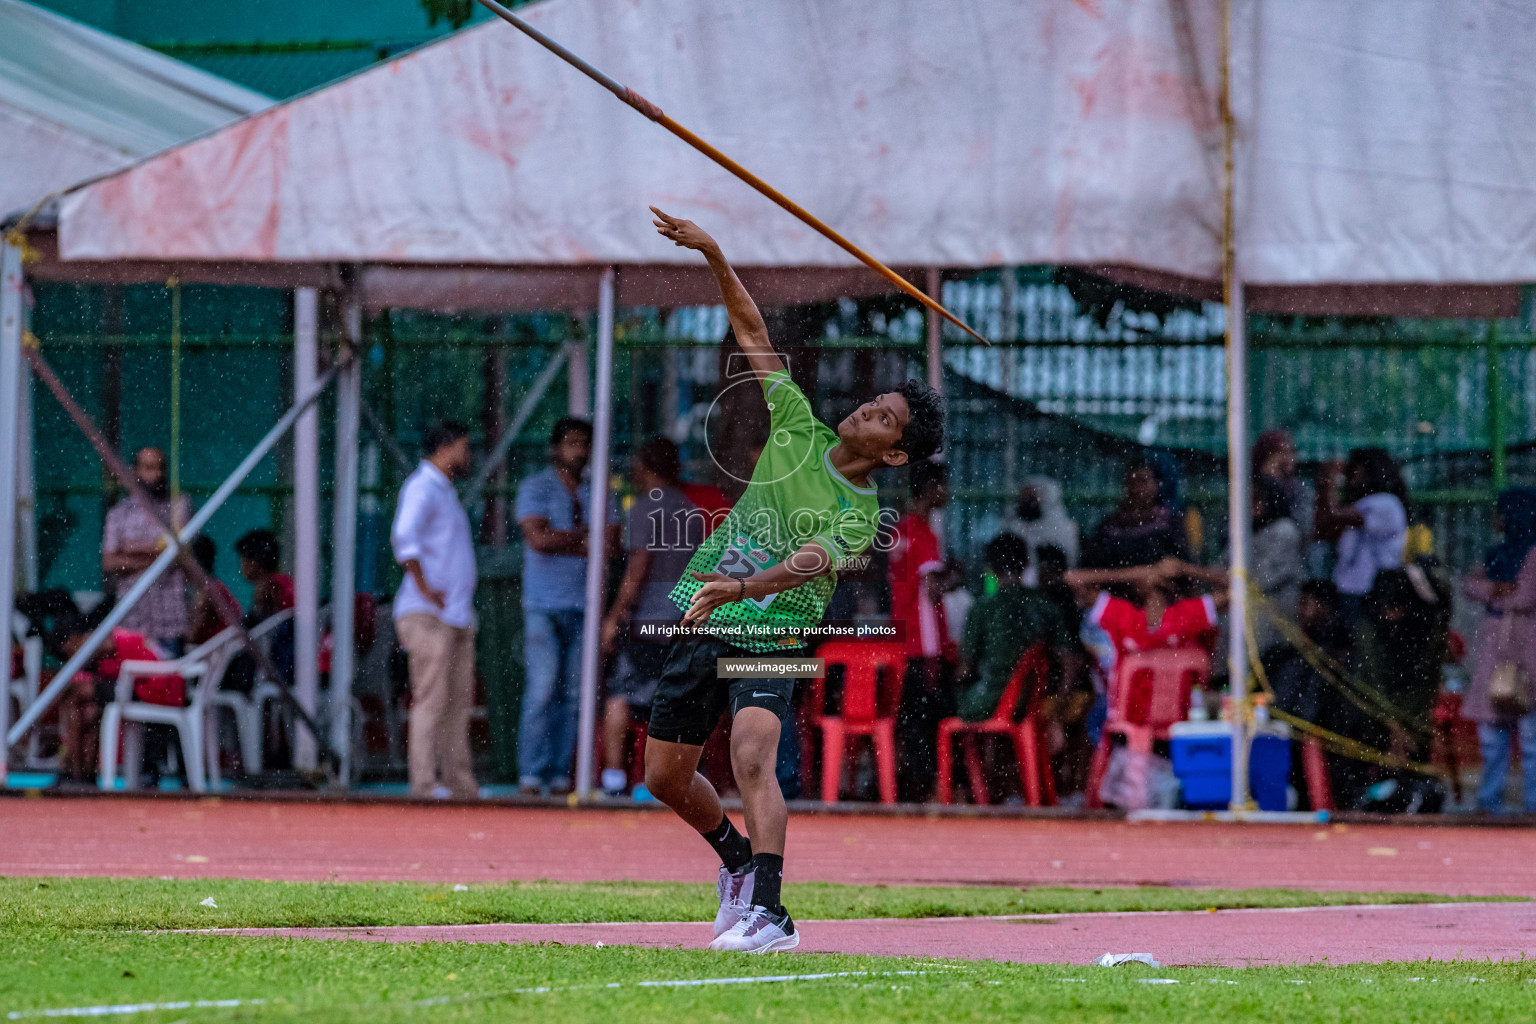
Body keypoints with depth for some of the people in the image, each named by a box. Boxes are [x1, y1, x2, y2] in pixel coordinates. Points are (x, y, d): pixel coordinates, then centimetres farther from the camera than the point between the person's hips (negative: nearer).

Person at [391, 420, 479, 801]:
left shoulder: (446, 493, 23)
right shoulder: (422, 488, -9)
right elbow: (404, 536, -26)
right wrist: (424, 587, -25)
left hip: (457, 616, 10)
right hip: (427, 614, -10)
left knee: (459, 701, 8)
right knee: (432, 698, -13)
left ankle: (459, 782, 11)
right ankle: (425, 782, -15)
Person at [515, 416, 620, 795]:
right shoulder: (536, 488, 2)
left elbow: (612, 543, 3)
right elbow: (538, 537, -12)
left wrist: (564, 540, -9)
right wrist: (585, 536, -5)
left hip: (582, 604, 4)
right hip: (544, 604, -4)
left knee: (572, 692, 1)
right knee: (542, 688, -12)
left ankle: (559, 774, 3)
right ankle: (530, 774, -11)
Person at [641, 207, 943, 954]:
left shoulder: (860, 513, -12)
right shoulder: (800, 426, 3)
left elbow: (806, 564, -30)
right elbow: (753, 332, 8)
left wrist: (741, 586, -48)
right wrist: (714, 256, 0)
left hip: (768, 639, -6)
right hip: (703, 626, 6)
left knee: (752, 757, -30)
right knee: (665, 777, 11)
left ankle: (767, 913, -36)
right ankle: (738, 858, 39)